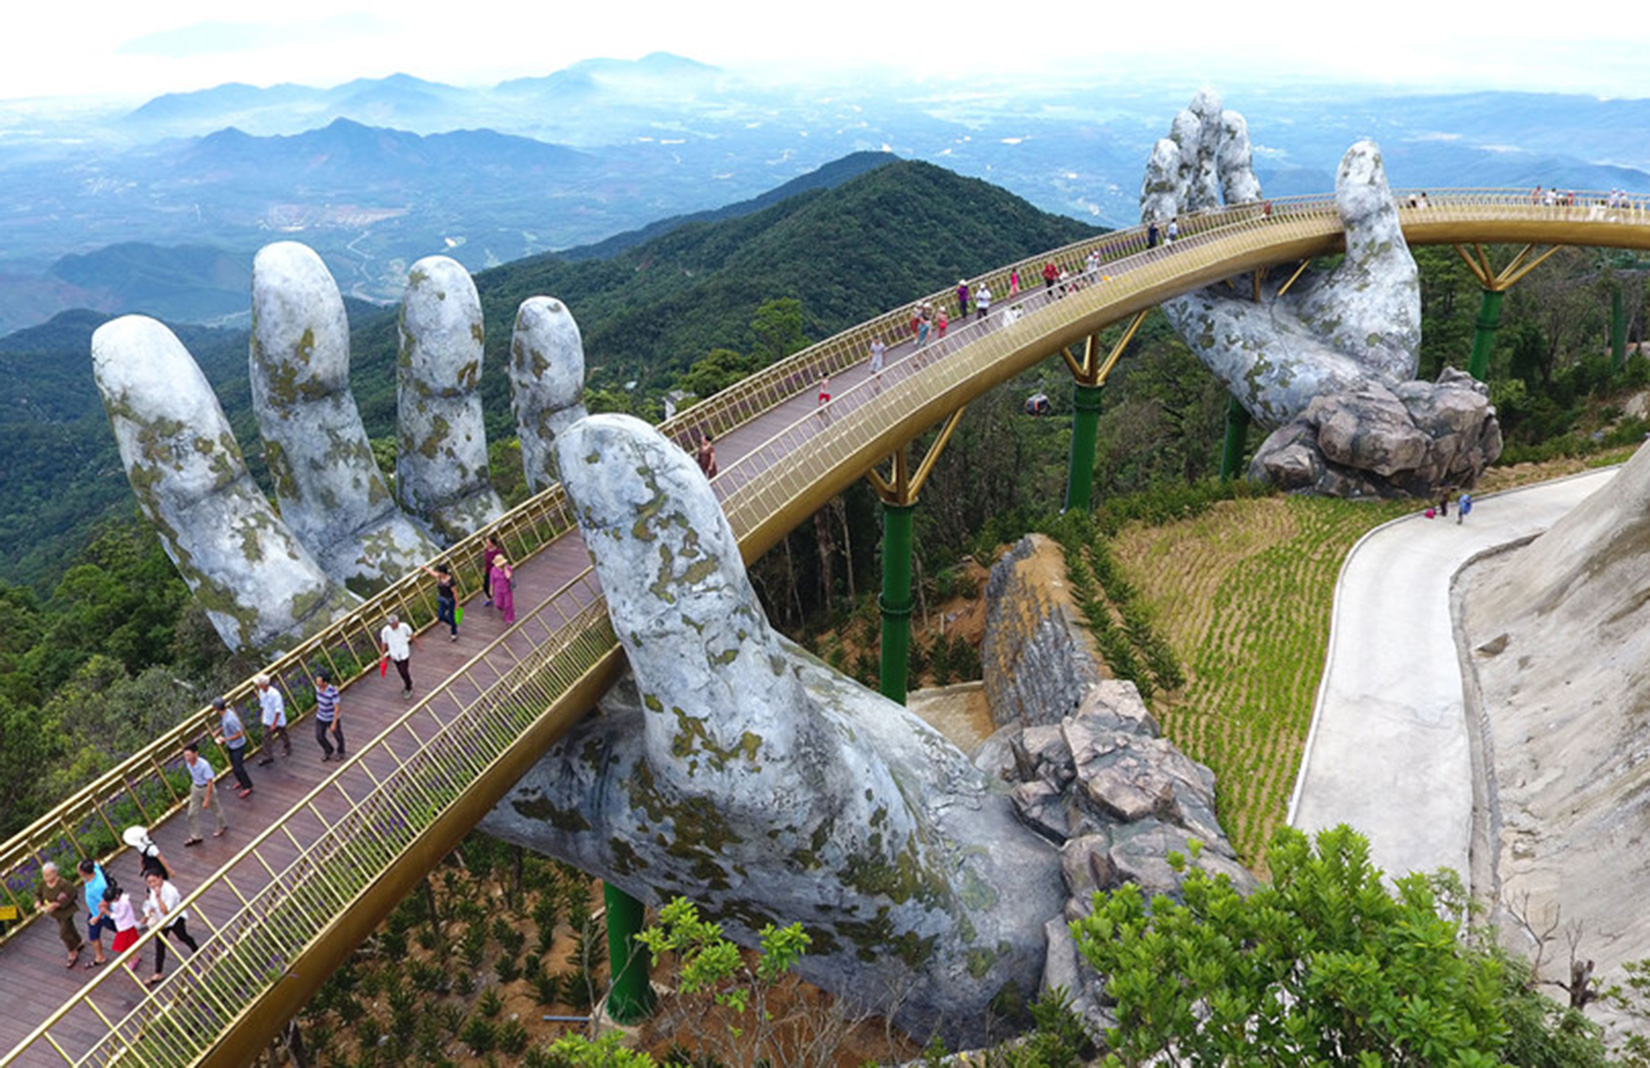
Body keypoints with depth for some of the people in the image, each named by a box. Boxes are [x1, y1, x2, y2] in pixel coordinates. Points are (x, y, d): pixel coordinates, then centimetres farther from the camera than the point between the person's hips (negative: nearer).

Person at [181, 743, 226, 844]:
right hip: (195, 788, 6)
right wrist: (193, 785, 20)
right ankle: (195, 836, 26)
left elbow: (210, 783, -28)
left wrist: (206, 800, -24)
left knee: (215, 809, 18)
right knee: (192, 813, 10)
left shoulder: (204, 765, -34)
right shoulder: (188, 762, -14)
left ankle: (222, 826, 45)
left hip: (206, 788, -6)